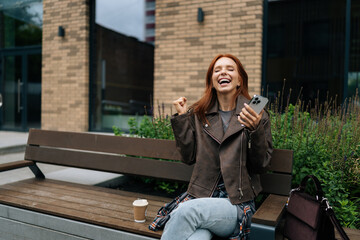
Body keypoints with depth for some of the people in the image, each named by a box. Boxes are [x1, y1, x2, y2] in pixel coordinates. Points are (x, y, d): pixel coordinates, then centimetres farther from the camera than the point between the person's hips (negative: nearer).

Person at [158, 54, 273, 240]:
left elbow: (260, 166, -1)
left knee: (185, 210, -30)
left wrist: (256, 130, -17)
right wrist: (181, 118, 1)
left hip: (237, 204, -1)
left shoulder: (257, 115, 2)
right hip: (201, 196, 1)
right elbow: (189, 158, 6)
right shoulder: (198, 113, 9)